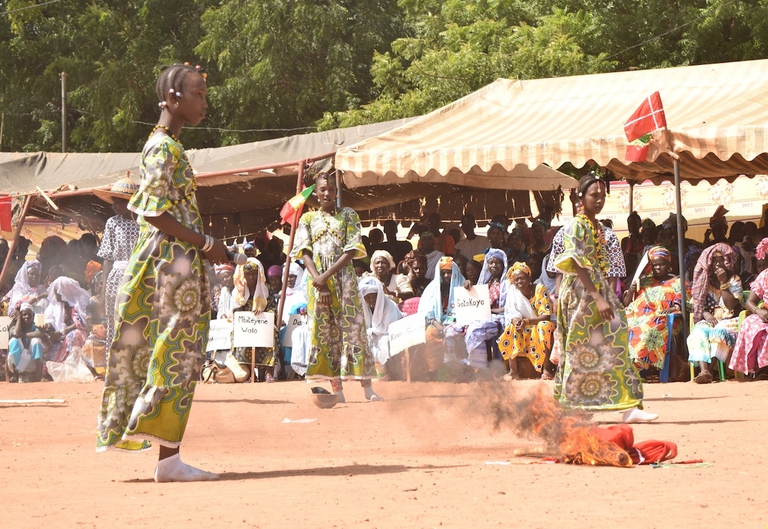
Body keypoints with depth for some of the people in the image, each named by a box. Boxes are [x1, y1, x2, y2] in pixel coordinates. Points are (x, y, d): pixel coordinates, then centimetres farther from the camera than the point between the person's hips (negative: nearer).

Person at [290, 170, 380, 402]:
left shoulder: (348, 215, 6)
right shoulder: (308, 219, 11)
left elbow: (352, 251, -3)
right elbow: (305, 253, 1)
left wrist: (327, 275, -12)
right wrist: (319, 282, -13)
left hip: (344, 278, -2)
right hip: (317, 281, 2)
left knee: (352, 327, -7)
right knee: (323, 331, -1)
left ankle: (367, 387, -10)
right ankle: (336, 388, 1)